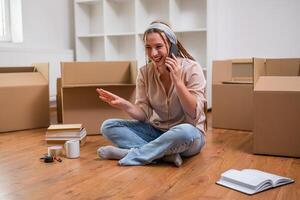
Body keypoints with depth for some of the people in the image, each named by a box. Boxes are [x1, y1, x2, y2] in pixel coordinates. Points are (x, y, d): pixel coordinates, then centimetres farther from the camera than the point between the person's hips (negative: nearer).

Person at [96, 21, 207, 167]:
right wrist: (124, 105, -24)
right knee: (108, 126, -10)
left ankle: (131, 154, -20)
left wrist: (177, 81, -26)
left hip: (188, 133, -4)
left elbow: (195, 114, -18)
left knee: (185, 132, -40)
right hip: (156, 131, 4)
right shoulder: (144, 72, -3)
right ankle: (165, 153, -23)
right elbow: (144, 114, -4)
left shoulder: (191, 68, -13)